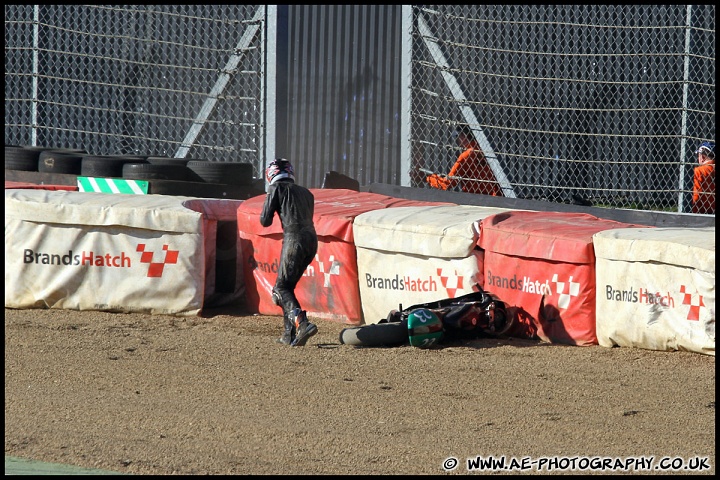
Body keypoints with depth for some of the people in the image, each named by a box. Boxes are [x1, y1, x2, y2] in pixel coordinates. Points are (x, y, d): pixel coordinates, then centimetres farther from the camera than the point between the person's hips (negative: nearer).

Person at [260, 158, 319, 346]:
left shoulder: (276, 189, 7)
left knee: (281, 288, -7)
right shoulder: (306, 193, 24)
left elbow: (265, 221, 6)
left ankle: (302, 323, -29)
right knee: (288, 286, 18)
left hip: (294, 239, -7)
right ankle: (289, 334, 15)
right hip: (312, 240, 7)